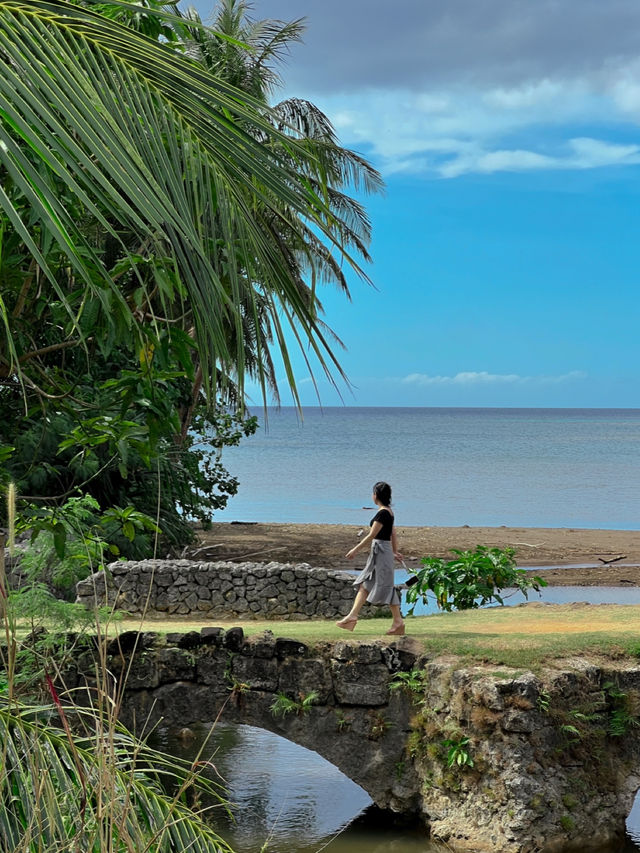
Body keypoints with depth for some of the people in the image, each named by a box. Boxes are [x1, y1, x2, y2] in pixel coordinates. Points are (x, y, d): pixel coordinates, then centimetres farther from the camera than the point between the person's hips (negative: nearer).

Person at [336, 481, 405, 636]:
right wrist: (395, 552, 27)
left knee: (386, 586, -5)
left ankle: (398, 621, -1)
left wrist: (355, 550, -14)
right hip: (381, 551, 10)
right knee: (364, 584, 10)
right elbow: (393, 533, 18)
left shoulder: (382, 513, -18)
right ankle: (352, 616, 12)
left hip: (380, 551, -10)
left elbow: (371, 536, -19)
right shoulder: (389, 511, 11)